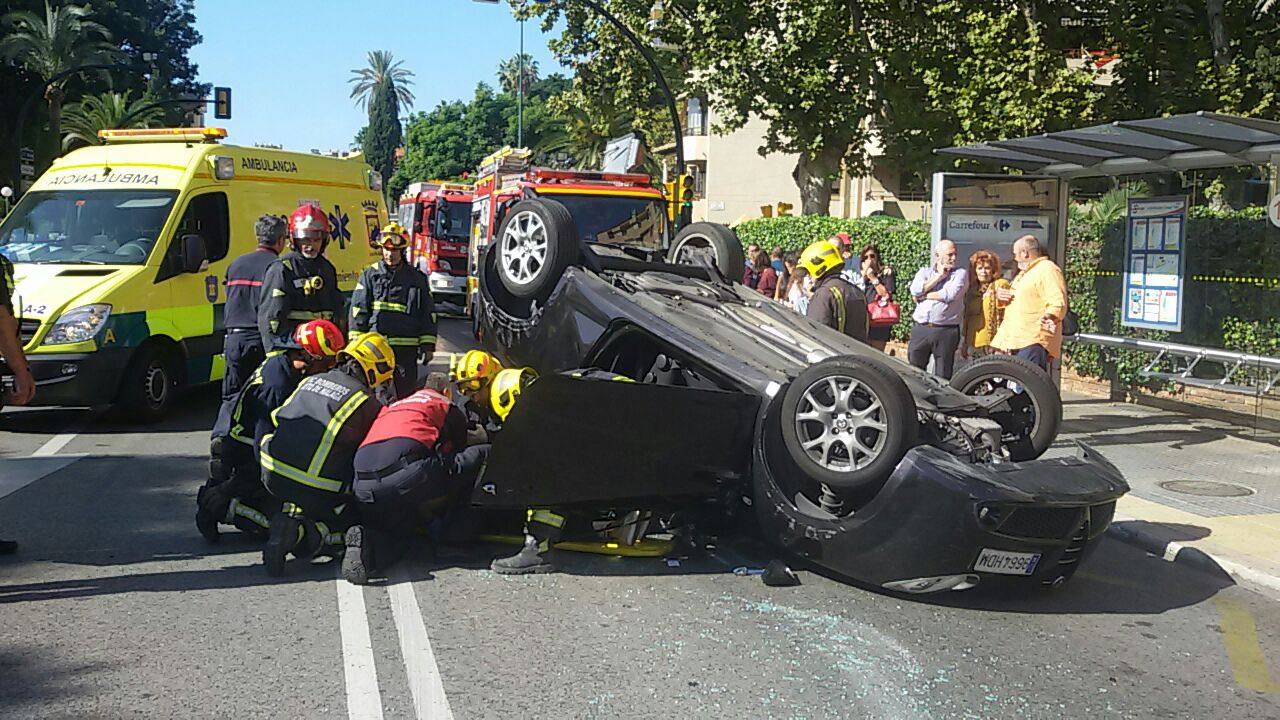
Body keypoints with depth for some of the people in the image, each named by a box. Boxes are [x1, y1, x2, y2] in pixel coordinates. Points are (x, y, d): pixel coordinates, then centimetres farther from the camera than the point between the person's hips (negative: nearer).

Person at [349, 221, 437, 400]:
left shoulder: (417, 278, 7)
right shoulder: (370, 275, 5)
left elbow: (428, 313, 9)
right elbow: (358, 310, 3)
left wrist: (427, 345, 2)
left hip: (406, 349, 1)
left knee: (407, 392, 5)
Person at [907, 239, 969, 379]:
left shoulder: (961, 273, 6)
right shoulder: (925, 271, 14)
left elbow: (950, 295, -11)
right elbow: (915, 290, -5)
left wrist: (924, 296, -2)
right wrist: (939, 276, -3)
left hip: (946, 332, -2)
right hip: (920, 329, 2)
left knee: (943, 377, 2)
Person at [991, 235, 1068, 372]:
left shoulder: (1048, 270, -7)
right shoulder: (1024, 273, 25)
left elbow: (1059, 304, -18)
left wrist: (1049, 316, -40)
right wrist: (999, 295, 14)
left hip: (1033, 342, -10)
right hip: (1016, 341, 10)